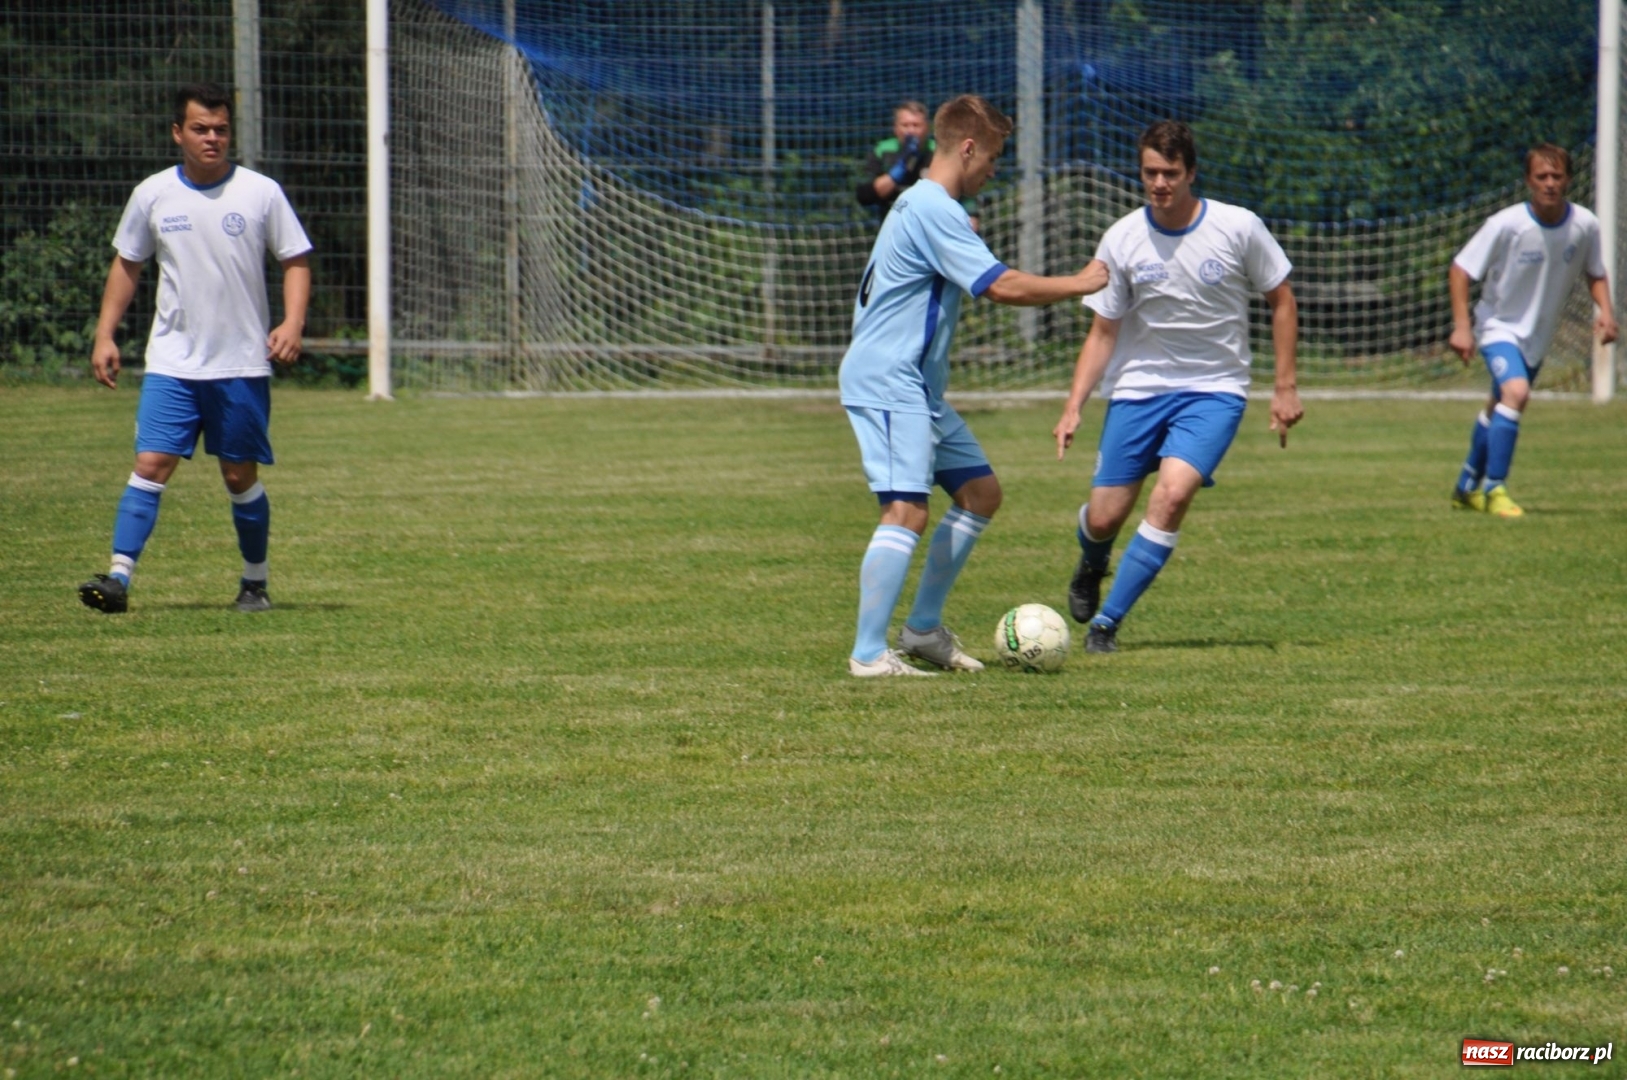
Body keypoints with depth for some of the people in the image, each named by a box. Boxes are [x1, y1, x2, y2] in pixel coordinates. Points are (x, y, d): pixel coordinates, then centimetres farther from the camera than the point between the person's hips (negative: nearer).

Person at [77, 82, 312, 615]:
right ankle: (119, 577, -16)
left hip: (242, 365, -1)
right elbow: (126, 264, 14)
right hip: (171, 364, 1)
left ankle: (255, 583, 21)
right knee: (151, 464, -11)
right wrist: (105, 335, 8)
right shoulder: (153, 195, 3)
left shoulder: (261, 193, -2)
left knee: (240, 475, 5)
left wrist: (292, 322, -12)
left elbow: (296, 261, 4)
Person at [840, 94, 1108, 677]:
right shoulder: (933, 210, -18)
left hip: (918, 387, 11)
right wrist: (1080, 284, -12)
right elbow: (1002, 286, -23)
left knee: (980, 492, 14)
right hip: (889, 384, -11)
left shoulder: (926, 205, 17)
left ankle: (923, 628, 18)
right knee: (907, 512, -19)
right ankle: (868, 653, -22)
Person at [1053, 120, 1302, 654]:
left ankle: (1106, 622, -12)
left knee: (1172, 494, -24)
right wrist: (1074, 406, -9)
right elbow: (1103, 332, 2)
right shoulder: (1121, 239, -5)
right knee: (1104, 519, 0)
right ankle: (1091, 568, 40)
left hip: (1214, 389, -2)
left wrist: (1285, 387, -1)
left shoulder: (1239, 228, -10)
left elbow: (1281, 301, 3)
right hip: (1138, 388, 2)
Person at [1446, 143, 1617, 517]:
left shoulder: (1585, 226, -13)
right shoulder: (1506, 224, -24)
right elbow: (1460, 271, -16)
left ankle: (1467, 488, 40)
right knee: (1516, 392, -28)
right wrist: (1462, 327, -23)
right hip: (1500, 326, -5)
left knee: (1499, 408, 20)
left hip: (1539, 334, 5)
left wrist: (1605, 311, -12)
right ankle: (1494, 489, -19)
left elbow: (1596, 273, 6)